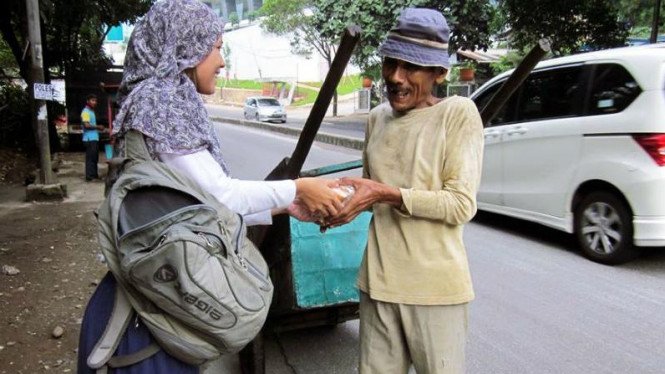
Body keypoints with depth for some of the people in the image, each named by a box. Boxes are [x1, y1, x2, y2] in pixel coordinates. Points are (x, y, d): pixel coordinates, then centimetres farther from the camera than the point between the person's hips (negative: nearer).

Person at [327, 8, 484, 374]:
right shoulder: (377, 117, 8)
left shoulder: (458, 113, -9)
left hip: (434, 284, -5)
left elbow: (462, 205, -14)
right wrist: (344, 201, -5)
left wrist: (387, 194, -21)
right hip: (378, 280, 5)